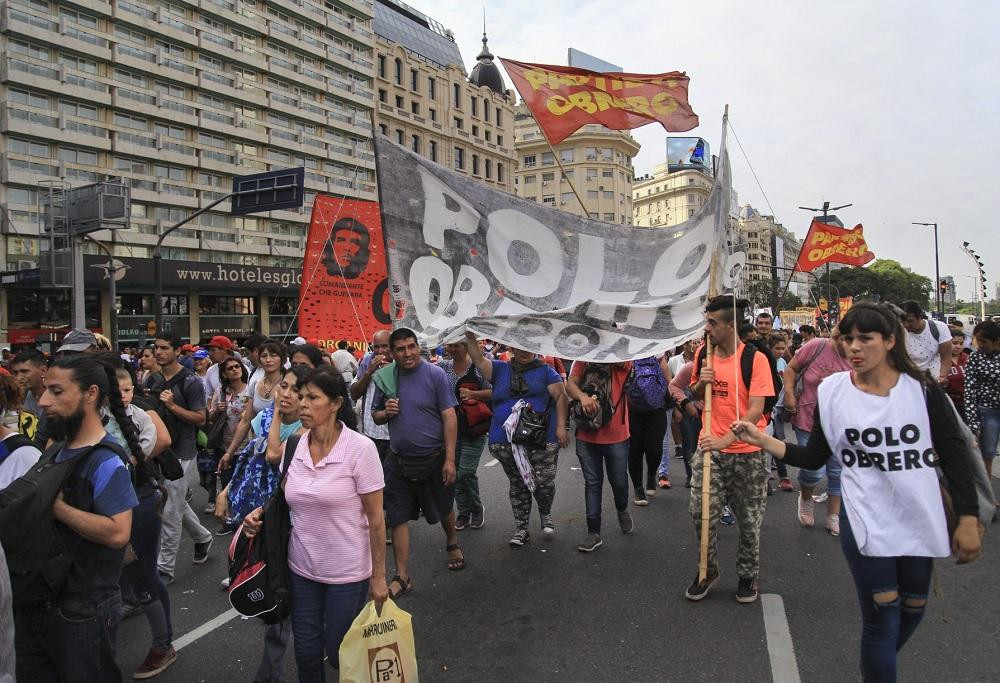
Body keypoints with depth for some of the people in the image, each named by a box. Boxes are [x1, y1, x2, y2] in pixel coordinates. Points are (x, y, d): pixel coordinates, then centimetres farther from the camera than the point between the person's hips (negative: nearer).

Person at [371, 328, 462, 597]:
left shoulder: (435, 374, -11)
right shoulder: (384, 377, 0)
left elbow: (449, 417, -13)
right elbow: (375, 416, 12)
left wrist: (450, 459, -17)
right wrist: (385, 412, -13)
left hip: (433, 459, -2)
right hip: (399, 461, 3)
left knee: (443, 510, 18)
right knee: (398, 518, 4)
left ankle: (453, 544, 48)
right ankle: (403, 577, 17)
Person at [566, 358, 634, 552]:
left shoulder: (622, 361, -3)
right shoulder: (581, 360, 5)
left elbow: (621, 361, -27)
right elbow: (570, 384, -8)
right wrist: (582, 396, -27)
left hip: (616, 435, -2)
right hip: (586, 435, 2)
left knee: (619, 481, 11)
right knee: (592, 484, 7)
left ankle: (622, 510, 43)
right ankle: (594, 533, 16)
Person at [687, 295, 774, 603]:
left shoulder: (755, 359, -13)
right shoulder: (703, 354, 3)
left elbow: (756, 410, -18)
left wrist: (726, 439, -27)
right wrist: (701, 383, -6)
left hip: (747, 453, -3)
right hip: (710, 448, 4)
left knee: (749, 520, 10)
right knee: (701, 514, 0)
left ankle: (747, 575, 33)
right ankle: (708, 571, 24)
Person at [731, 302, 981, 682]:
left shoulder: (922, 389, -6)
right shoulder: (832, 391, -6)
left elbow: (955, 455, -1)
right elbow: (814, 457, 0)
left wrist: (968, 519, -4)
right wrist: (762, 440, -12)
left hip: (921, 522, 2)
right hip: (867, 522, -2)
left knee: (914, 609, 20)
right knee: (882, 619, 0)